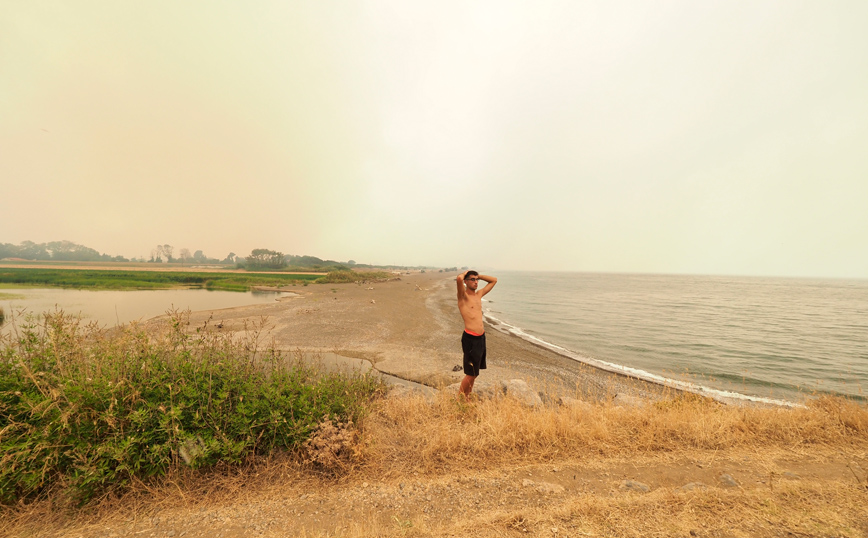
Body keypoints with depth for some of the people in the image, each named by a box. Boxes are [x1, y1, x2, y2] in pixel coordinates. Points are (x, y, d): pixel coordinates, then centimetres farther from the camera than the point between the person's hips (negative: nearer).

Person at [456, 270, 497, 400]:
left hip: (481, 337, 8)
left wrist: (479, 276, 14)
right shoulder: (463, 296, -8)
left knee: (475, 373, 18)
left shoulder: (479, 294, 13)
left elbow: (494, 280, 24)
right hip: (470, 338, -8)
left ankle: (467, 397, 33)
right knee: (471, 374, -2)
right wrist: (465, 273, -7)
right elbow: (459, 279, -28)